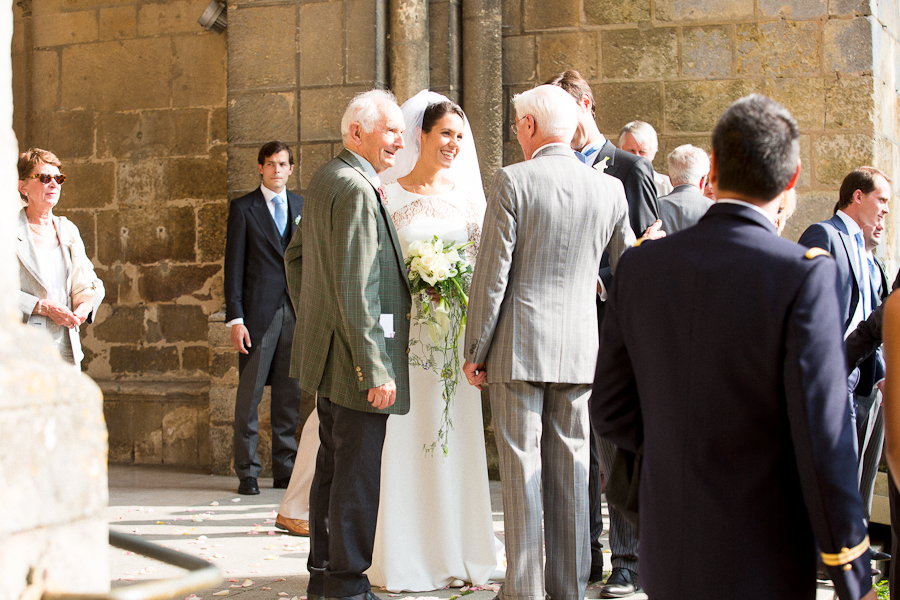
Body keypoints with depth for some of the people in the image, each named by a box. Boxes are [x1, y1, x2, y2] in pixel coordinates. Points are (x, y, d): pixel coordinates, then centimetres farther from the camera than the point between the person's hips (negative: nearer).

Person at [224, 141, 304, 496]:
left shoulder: (303, 207, 13)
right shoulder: (243, 209, 1)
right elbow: (234, 266, -2)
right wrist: (235, 319, -8)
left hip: (296, 310, 4)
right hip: (258, 310, -3)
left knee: (289, 392, 8)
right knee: (250, 393, 0)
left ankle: (285, 469, 15)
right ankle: (247, 471, 7)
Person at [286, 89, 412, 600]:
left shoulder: (325, 180, 12)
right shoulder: (357, 191, -19)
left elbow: (296, 256, 23)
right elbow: (356, 290, -23)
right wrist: (375, 371, -22)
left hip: (326, 351, 10)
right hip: (355, 358, -10)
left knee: (334, 466, 17)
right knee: (358, 475, -3)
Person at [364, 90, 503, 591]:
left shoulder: (468, 194, 8)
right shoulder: (388, 194, 0)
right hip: (406, 329, -3)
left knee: (459, 436, 6)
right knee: (407, 437, 0)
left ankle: (461, 551, 16)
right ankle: (409, 558, 9)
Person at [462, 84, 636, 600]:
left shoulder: (513, 181, -10)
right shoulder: (610, 189, 3)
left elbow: (492, 274, -10)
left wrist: (475, 350, -2)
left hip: (518, 346, -4)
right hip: (580, 349, 4)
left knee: (522, 468, 1)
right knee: (570, 470, 10)